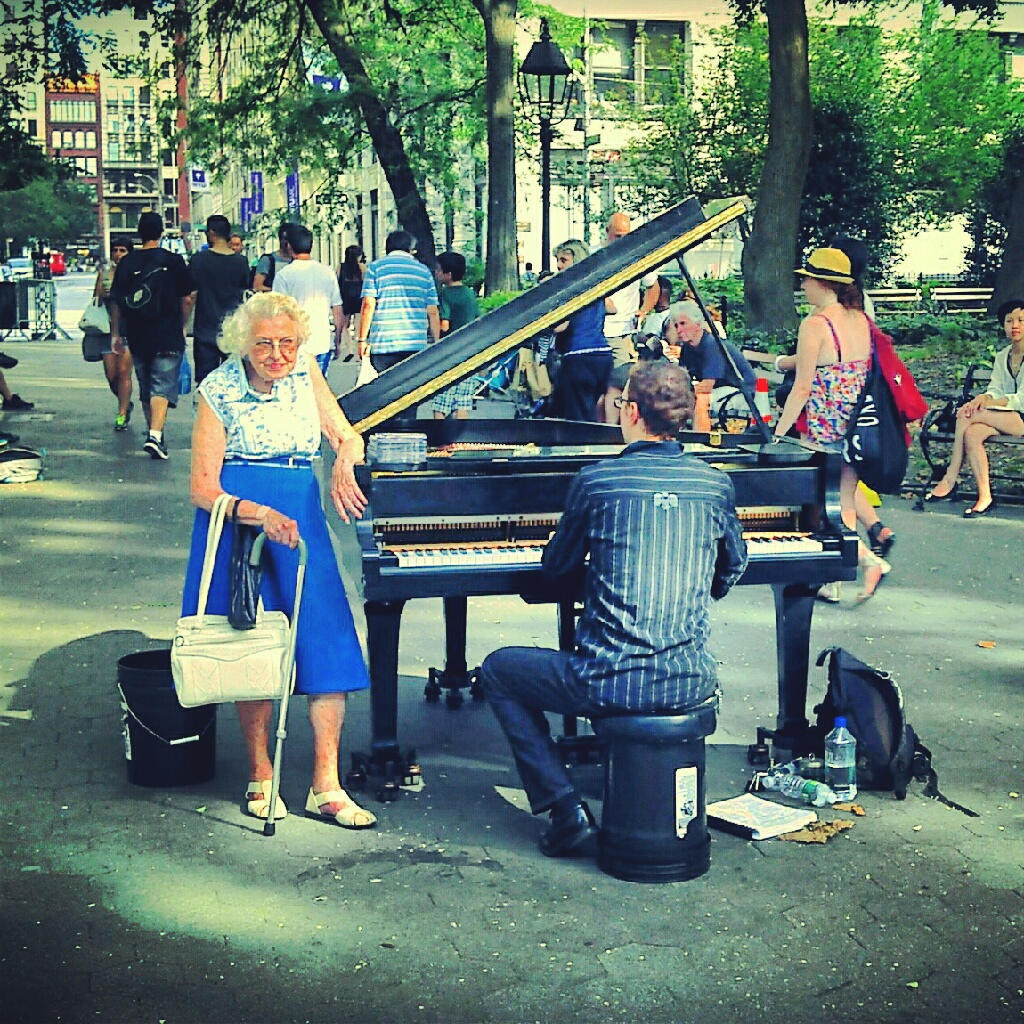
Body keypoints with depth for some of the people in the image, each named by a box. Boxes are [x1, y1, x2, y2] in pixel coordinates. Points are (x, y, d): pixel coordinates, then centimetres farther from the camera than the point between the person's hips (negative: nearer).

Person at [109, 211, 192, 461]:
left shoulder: (126, 262, 3)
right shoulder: (173, 261, -4)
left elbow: (116, 302, 5)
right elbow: (186, 300, 0)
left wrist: (116, 334, 14)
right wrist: (182, 326, 15)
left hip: (137, 337, 3)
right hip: (168, 337, -3)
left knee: (146, 388, 17)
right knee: (163, 386, -5)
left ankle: (154, 433, 28)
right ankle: (155, 434, -23)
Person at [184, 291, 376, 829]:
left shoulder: (305, 372, 4)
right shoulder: (219, 390, -7)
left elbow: (347, 436, 7)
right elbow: (202, 489, -9)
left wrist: (343, 467, -17)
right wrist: (259, 514, -25)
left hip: (298, 520, 3)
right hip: (238, 522, -3)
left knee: (327, 646, -7)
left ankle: (326, 788, -2)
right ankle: (260, 777, 15)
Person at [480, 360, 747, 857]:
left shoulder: (596, 480, -5)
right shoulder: (716, 483, 4)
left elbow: (558, 570, 8)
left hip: (611, 684, -4)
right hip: (689, 682, 5)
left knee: (496, 670, 20)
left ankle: (567, 809, 9)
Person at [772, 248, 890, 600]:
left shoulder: (815, 324, -15)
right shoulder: (862, 320, 6)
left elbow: (803, 388, -17)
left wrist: (777, 433, -10)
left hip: (825, 429, -7)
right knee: (844, 502, 14)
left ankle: (869, 559, -8)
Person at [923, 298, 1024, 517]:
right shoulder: (1002, 356, 17)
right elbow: (995, 391, 8)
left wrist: (985, 403, -19)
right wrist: (983, 398, -16)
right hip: (1004, 417, 6)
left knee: (967, 416, -27)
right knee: (971, 433, -28)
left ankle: (950, 481, -24)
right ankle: (985, 497, -30)